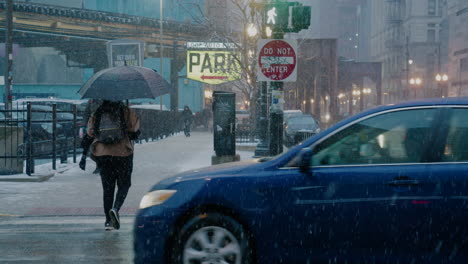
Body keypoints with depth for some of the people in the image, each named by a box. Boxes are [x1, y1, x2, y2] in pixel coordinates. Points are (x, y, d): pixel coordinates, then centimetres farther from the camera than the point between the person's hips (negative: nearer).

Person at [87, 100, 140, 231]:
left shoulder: (97, 113, 5)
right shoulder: (127, 112, -4)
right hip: (123, 154, -3)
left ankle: (108, 220, 9)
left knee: (107, 188, 10)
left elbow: (90, 132, 4)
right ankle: (116, 208, -17)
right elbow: (135, 131, -7)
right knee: (124, 185, 9)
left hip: (102, 154, 3)